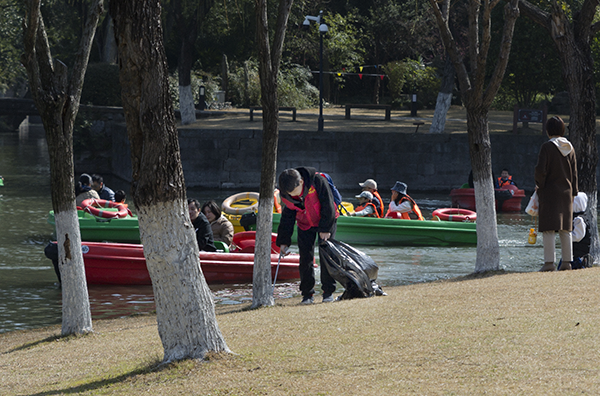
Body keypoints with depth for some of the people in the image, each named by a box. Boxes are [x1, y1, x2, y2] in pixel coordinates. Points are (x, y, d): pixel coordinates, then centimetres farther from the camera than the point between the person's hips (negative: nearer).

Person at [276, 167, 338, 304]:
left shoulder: (317, 181, -32)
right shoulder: (286, 195, -18)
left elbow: (328, 205, -22)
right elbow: (287, 216, -4)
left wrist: (325, 229, -19)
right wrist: (284, 241, -4)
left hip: (326, 221, -3)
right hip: (305, 225, 3)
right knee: (305, 258, -3)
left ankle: (328, 292, 3)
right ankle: (307, 294, 4)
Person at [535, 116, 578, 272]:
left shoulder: (547, 147, -12)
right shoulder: (569, 148, 5)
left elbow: (540, 170, -17)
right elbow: (574, 173, 9)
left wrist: (540, 186, 0)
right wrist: (573, 193, 15)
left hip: (550, 191, -5)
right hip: (566, 193, 5)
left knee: (549, 229, -5)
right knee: (565, 229, 11)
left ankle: (549, 262, -10)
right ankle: (567, 261, 11)